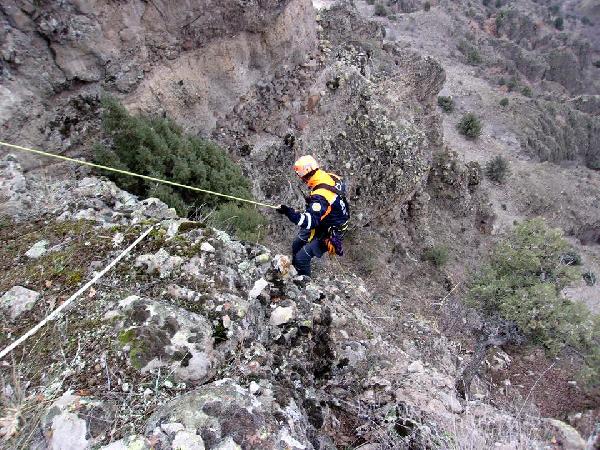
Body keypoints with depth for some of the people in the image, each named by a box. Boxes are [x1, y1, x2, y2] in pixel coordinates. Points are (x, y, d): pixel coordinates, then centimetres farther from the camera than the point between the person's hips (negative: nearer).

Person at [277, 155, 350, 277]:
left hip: (328, 233, -10)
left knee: (301, 257, -8)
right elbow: (343, 186, 13)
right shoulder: (332, 177, -10)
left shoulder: (320, 196, -37)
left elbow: (311, 221, -41)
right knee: (296, 245, 19)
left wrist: (291, 213, -48)